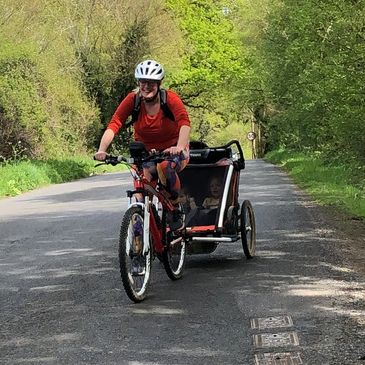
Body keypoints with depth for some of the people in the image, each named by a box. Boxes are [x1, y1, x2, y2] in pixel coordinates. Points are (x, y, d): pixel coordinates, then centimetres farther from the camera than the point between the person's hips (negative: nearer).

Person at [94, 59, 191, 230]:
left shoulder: (170, 98, -20)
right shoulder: (132, 100, -14)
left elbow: (184, 122, -37)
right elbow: (113, 125, -24)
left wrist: (180, 147, -57)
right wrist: (101, 150, -42)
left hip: (172, 150, -2)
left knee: (164, 167, -34)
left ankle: (176, 210, -14)